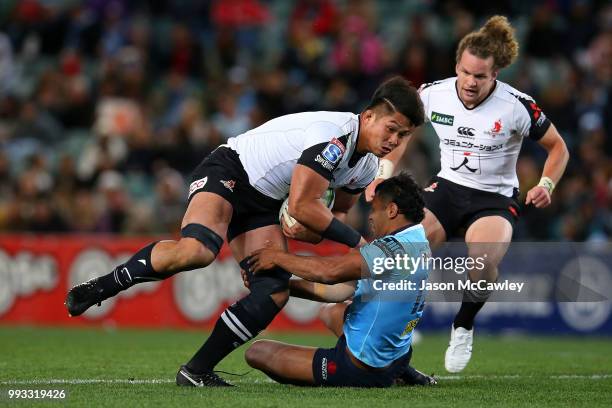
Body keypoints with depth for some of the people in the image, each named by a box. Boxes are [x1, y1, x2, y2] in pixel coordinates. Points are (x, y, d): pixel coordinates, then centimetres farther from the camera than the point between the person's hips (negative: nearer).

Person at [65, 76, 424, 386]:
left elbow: (338, 214, 20)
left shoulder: (368, 167, 3)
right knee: (197, 250, -36)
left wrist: (311, 230, -5)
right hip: (229, 171, -9)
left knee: (275, 292, -8)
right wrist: (357, 242, -17)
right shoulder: (333, 136, -27)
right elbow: (301, 206, -28)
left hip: (264, 203, 9)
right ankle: (103, 286, -17)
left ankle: (198, 370, -2)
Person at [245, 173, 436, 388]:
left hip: (359, 371, -9)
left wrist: (278, 257, -16)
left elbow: (330, 271, -32)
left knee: (256, 352, 1)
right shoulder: (419, 245, 8)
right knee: (333, 313, 39)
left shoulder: (394, 248, -23)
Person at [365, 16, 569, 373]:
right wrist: (384, 172, 2)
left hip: (496, 198, -2)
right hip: (447, 188, 3)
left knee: (483, 261, -34)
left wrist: (547, 185, -17)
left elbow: (558, 147, -1)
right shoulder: (433, 94, -8)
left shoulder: (517, 106, -15)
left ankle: (463, 328, -2)